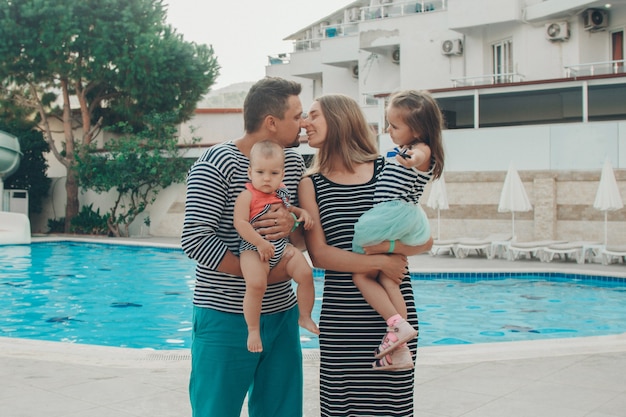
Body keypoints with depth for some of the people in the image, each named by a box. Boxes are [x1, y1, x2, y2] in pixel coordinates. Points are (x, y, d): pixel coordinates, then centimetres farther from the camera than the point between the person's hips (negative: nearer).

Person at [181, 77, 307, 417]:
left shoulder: (295, 163, 8)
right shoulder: (216, 165, -13)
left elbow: (307, 233, 13)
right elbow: (195, 239, -20)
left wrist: (292, 223, -11)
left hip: (282, 313, 6)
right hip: (226, 316, -6)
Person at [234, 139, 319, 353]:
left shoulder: (281, 191, 10)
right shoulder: (247, 196, -10)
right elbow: (239, 222, -18)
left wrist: (301, 212, 10)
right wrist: (260, 243, -23)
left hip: (283, 245, 6)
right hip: (253, 249, -6)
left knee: (305, 273, -9)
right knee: (256, 284, -27)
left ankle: (305, 317, 12)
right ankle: (253, 330, -8)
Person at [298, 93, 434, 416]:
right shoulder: (311, 184, 4)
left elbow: (425, 241, 3)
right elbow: (319, 254, -8)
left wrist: (386, 245, -16)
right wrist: (379, 262, -16)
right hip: (342, 321, 0)